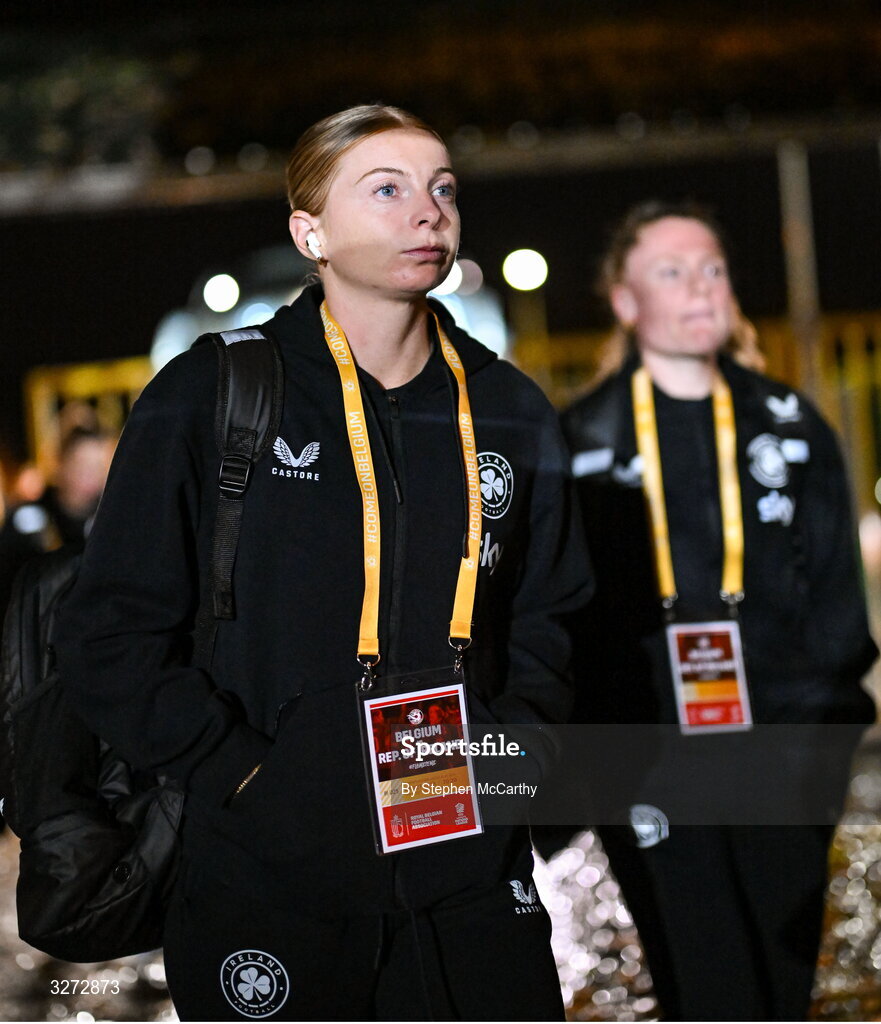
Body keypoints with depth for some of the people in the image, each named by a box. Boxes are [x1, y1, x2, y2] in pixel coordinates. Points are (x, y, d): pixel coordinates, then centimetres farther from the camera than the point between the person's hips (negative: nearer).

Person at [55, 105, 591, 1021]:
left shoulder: (509, 412, 8)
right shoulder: (208, 399, -4)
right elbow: (113, 635, -5)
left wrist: (517, 744, 3)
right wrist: (241, 769, -12)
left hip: (472, 878, 4)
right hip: (271, 878, -3)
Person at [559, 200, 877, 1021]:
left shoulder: (791, 428, 11)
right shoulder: (581, 445, 5)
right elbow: (559, 614, 3)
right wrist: (600, 766, -4)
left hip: (777, 768, 2)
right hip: (652, 779, -2)